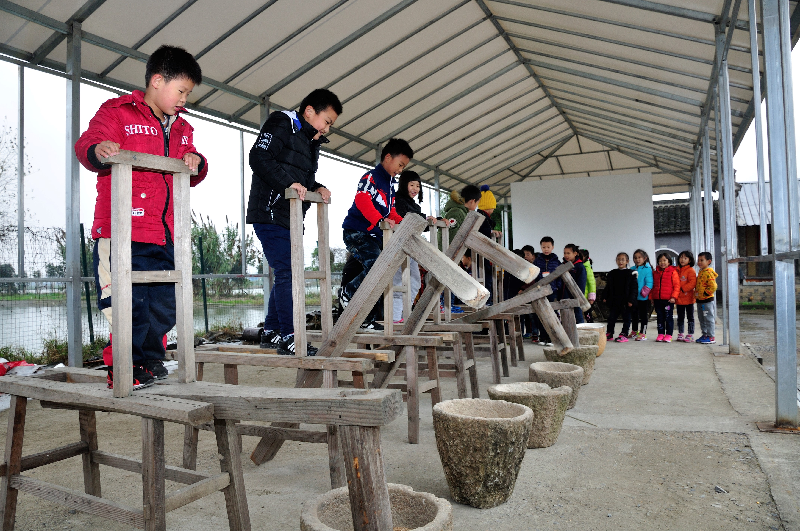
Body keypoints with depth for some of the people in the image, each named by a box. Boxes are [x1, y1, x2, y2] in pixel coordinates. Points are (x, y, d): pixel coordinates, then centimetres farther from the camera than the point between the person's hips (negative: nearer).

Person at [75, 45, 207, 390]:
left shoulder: (181, 128, 22)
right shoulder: (117, 112, 2)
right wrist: (97, 150, -36)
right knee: (129, 303, -7)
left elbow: (191, 178, 23)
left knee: (165, 304, 10)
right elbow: (87, 143, -13)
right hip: (122, 232, -6)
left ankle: (150, 362, 28)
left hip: (165, 235, 7)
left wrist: (196, 164, 0)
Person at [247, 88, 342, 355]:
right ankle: (288, 338, -9)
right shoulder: (281, 123, -5)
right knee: (287, 273, -13)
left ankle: (271, 332, 23)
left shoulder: (311, 141, 22)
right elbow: (259, 157, -18)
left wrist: (316, 188, 5)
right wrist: (288, 183, -26)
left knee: (286, 274, 12)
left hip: (290, 218, 10)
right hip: (270, 214, -10)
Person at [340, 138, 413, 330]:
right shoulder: (370, 177, -7)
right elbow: (362, 199, -25)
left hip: (375, 235, 9)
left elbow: (390, 212, 27)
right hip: (357, 232, -9)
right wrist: (379, 221, -39)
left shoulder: (390, 186, 22)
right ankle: (347, 291, -1)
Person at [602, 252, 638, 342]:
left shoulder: (630, 273, -4)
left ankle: (624, 334, 9)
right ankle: (609, 333, 19)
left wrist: (630, 300, -13)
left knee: (626, 318, 4)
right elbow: (608, 287, 14)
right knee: (612, 317, 9)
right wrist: (605, 297, 7)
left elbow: (633, 288, -7)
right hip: (614, 300, 4)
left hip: (625, 301, -4)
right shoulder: (612, 273, 9)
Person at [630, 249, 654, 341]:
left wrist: (643, 292, -21)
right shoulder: (632, 269, 7)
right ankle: (634, 332, 31)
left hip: (643, 298, -6)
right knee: (634, 315, 17)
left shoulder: (647, 269, -10)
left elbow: (649, 284, -15)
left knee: (643, 315, 2)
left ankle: (643, 333, 9)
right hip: (633, 297, 6)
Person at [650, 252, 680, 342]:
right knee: (660, 317, 10)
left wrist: (674, 297, -13)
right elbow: (653, 286, 17)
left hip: (668, 300, -5)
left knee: (668, 317, 2)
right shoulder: (655, 273, 11)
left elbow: (677, 285, -7)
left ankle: (668, 335, 8)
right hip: (657, 299, 5)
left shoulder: (673, 272, -4)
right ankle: (661, 334, 17)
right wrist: (651, 297, 12)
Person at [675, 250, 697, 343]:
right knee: (680, 317, 13)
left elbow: (692, 283, -17)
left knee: (690, 317, 3)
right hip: (679, 298, 6)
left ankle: (690, 335, 6)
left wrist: (683, 289, -18)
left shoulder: (691, 270, -8)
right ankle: (680, 334, 21)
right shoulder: (677, 270, 10)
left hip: (688, 298, -6)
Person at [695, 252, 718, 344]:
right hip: (700, 300, 10)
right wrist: (697, 293, 14)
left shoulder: (709, 273, -15)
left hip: (707, 300, -10)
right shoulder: (700, 272, 15)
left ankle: (710, 337, 3)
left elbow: (713, 286, -22)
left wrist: (703, 294, -19)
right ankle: (704, 335, 23)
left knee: (708, 319, -3)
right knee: (701, 319, 14)